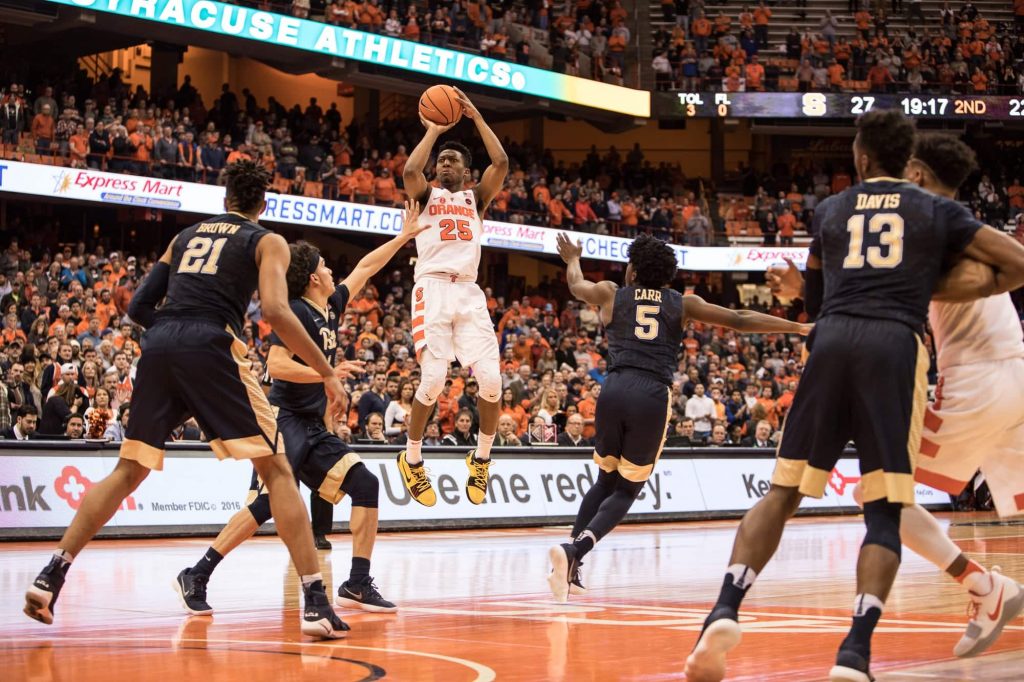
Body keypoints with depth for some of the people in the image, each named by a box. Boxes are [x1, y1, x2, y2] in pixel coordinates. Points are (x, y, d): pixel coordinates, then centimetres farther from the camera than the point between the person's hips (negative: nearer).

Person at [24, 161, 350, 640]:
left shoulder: (185, 236, 28)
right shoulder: (267, 241, 13)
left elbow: (139, 306, 22)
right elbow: (275, 312, -5)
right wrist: (326, 372, -1)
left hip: (158, 348, 4)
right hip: (211, 348, -4)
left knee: (128, 471, 17)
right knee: (276, 470, 1)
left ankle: (51, 576, 9)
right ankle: (315, 601, -10)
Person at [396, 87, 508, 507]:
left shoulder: (476, 198, 20)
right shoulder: (426, 195, 15)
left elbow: (501, 163, 3)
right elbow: (410, 171, -9)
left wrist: (475, 116, 5)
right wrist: (433, 131, 3)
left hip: (469, 293, 3)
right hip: (433, 288, -3)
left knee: (491, 379, -11)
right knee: (433, 380, -15)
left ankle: (481, 458, 10)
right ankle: (411, 460, 6)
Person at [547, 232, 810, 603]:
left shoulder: (610, 294, 17)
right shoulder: (683, 304, 16)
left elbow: (576, 284, 38)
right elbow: (740, 320, 13)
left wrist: (572, 258, 60)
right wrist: (798, 327, 20)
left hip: (614, 392, 1)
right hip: (653, 398, -1)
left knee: (605, 480, 23)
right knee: (626, 490, 12)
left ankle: (569, 569, 14)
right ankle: (573, 549, -14)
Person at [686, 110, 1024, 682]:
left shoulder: (830, 211, 22)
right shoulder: (937, 211, 16)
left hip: (832, 340, 2)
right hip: (896, 345, -2)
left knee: (783, 493, 9)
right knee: (885, 511, 1)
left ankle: (725, 614, -11)